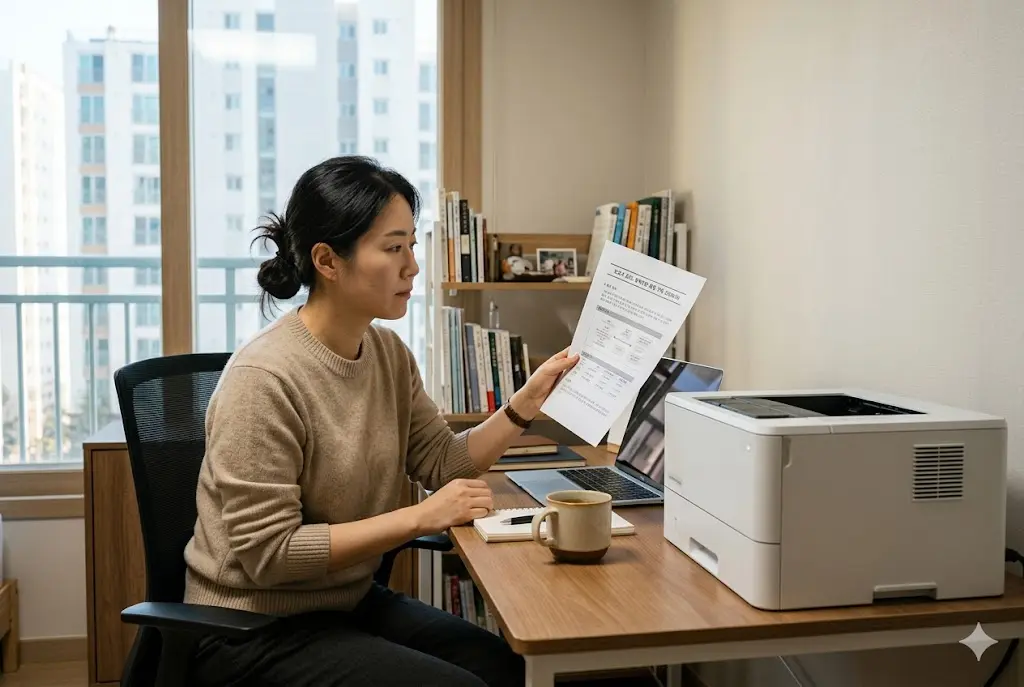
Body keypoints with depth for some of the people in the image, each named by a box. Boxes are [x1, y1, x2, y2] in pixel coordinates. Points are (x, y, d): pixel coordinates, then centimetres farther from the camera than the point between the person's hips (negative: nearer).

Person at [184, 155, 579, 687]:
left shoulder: (388, 352, 1)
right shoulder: (264, 377, -24)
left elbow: (444, 463, 6)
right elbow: (267, 553, -24)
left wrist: (528, 401, -7)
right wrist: (420, 518, -24)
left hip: (349, 602, 8)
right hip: (255, 632, -7)